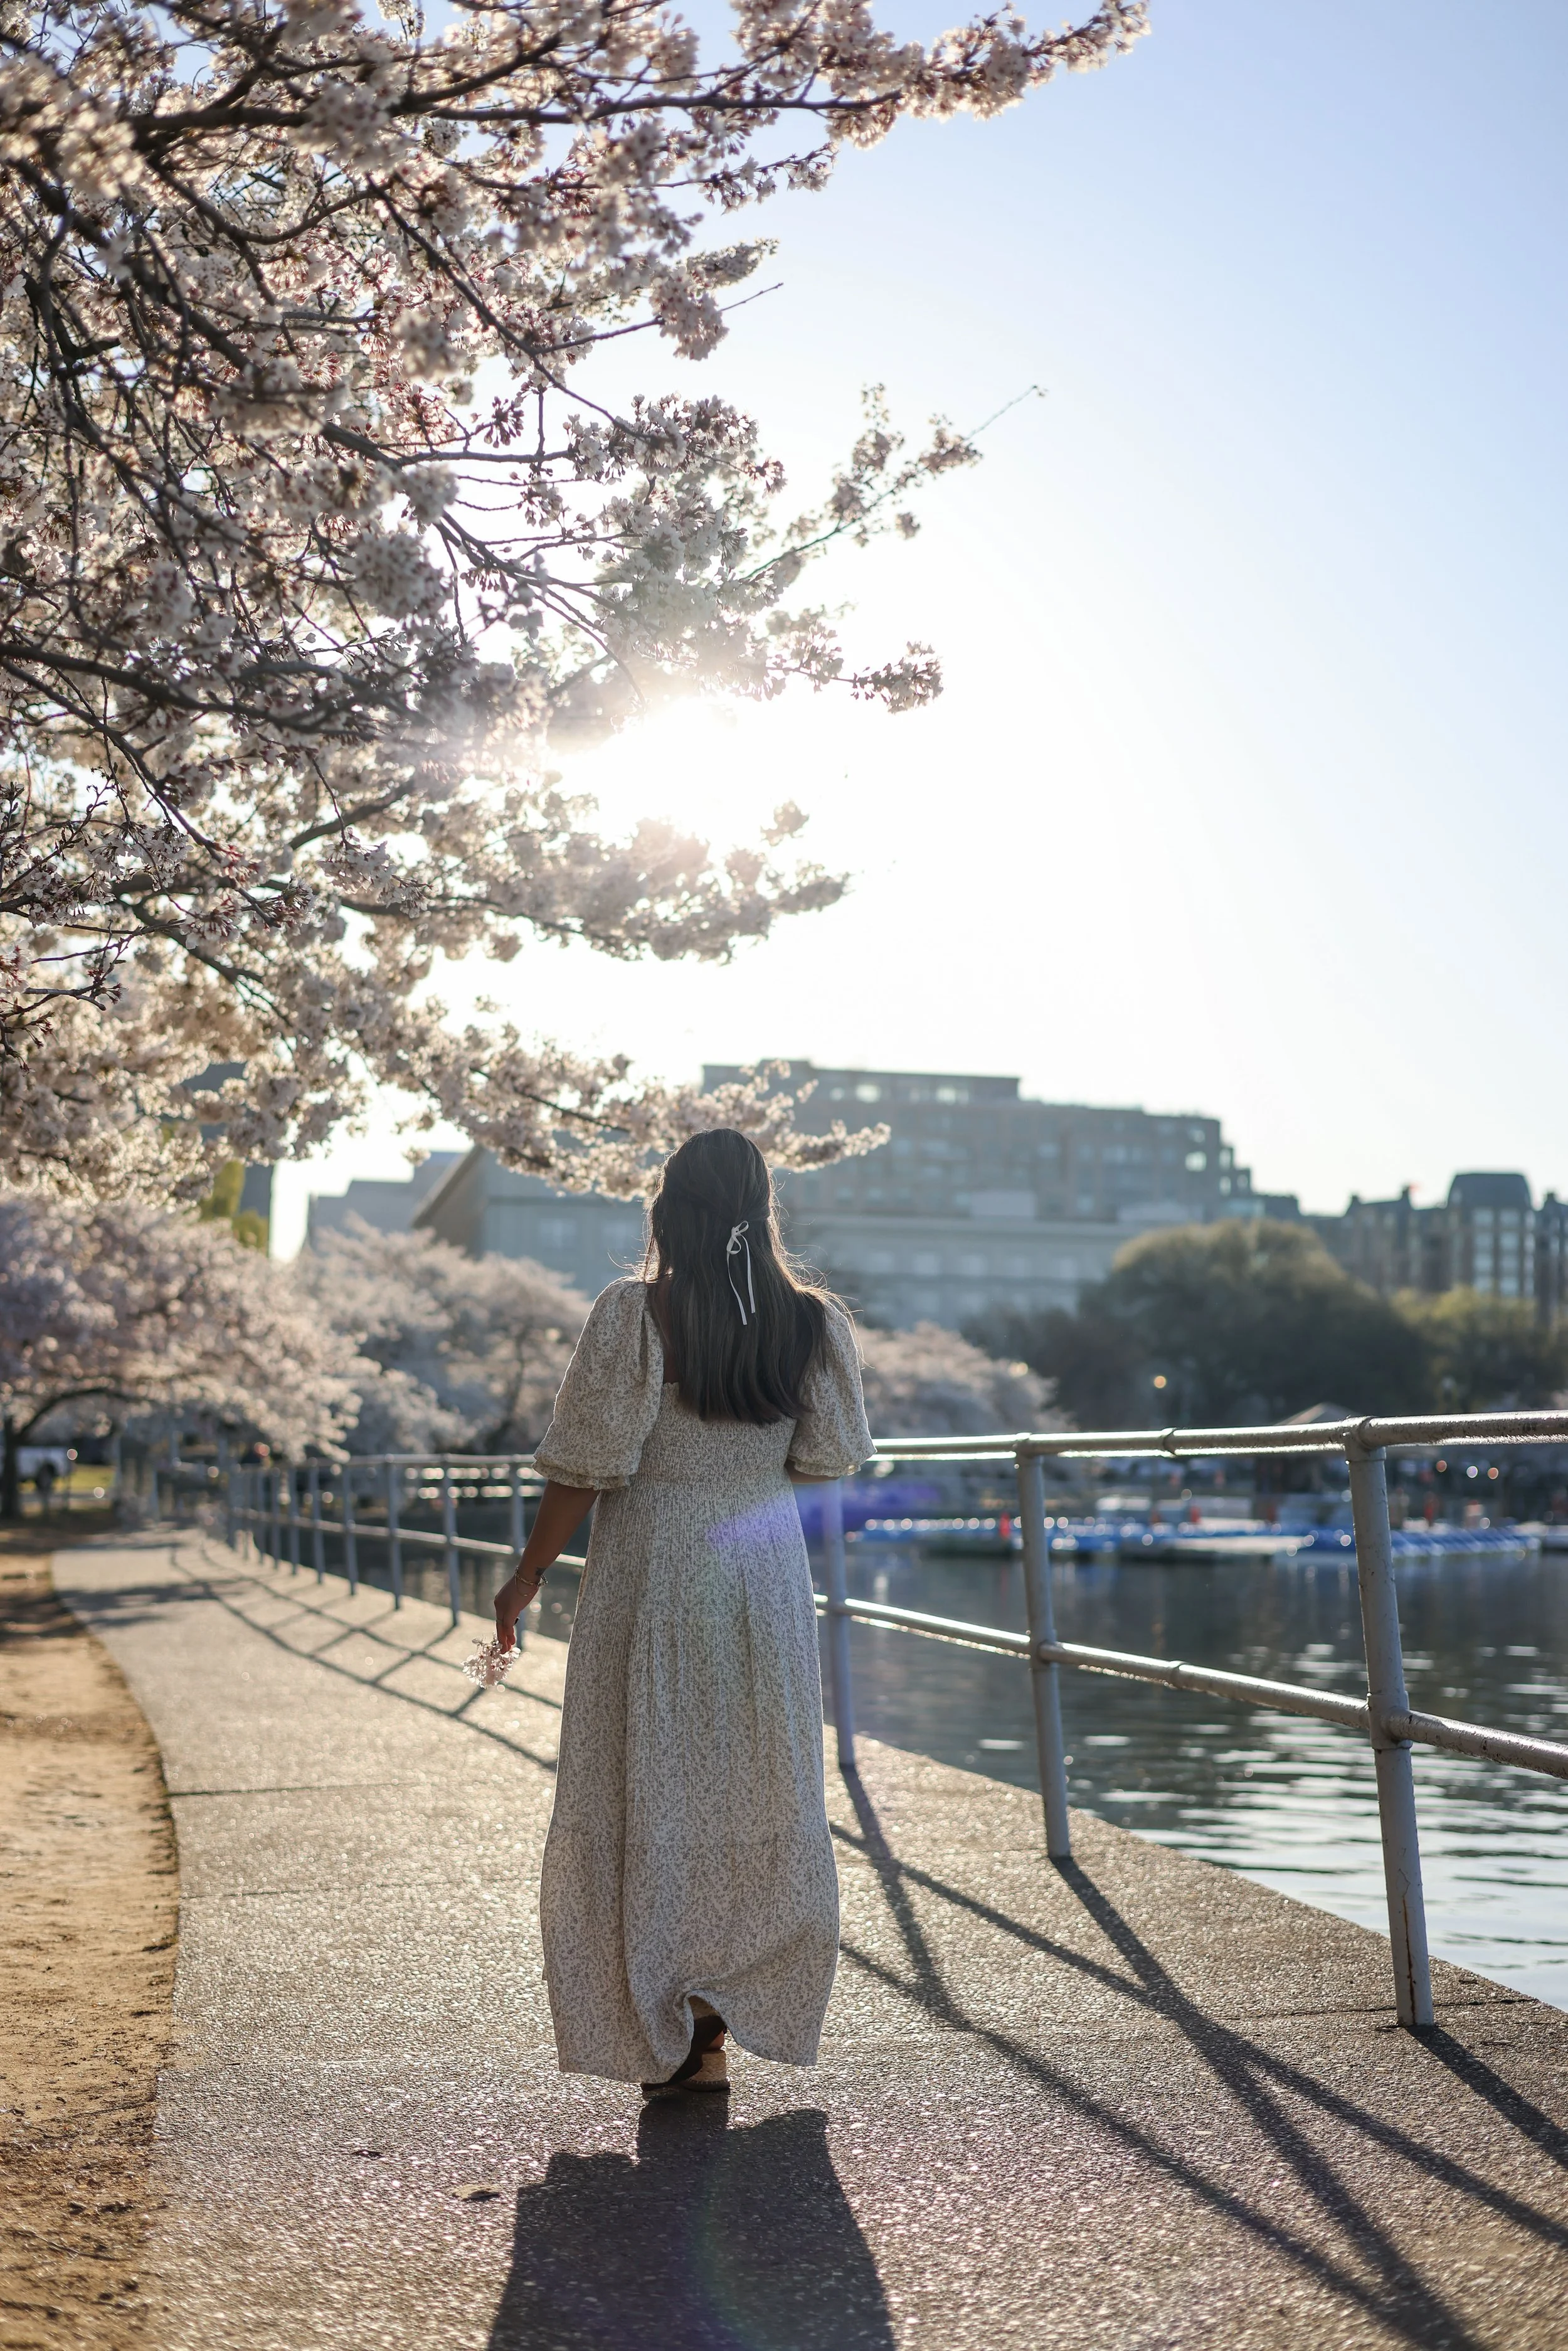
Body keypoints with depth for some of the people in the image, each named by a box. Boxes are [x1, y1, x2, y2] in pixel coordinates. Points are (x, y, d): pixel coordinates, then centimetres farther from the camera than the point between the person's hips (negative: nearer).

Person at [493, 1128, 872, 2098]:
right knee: (757, 1799, 15)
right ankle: (722, 2016, 19)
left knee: (646, 1799, 7)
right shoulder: (813, 1320, -3)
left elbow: (587, 1466, -12)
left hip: (652, 1579, -3)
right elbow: (833, 1453, 7)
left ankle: (679, 2040, 11)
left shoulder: (636, 1313, -13)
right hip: (768, 1576, 3)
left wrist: (527, 1579, -1)